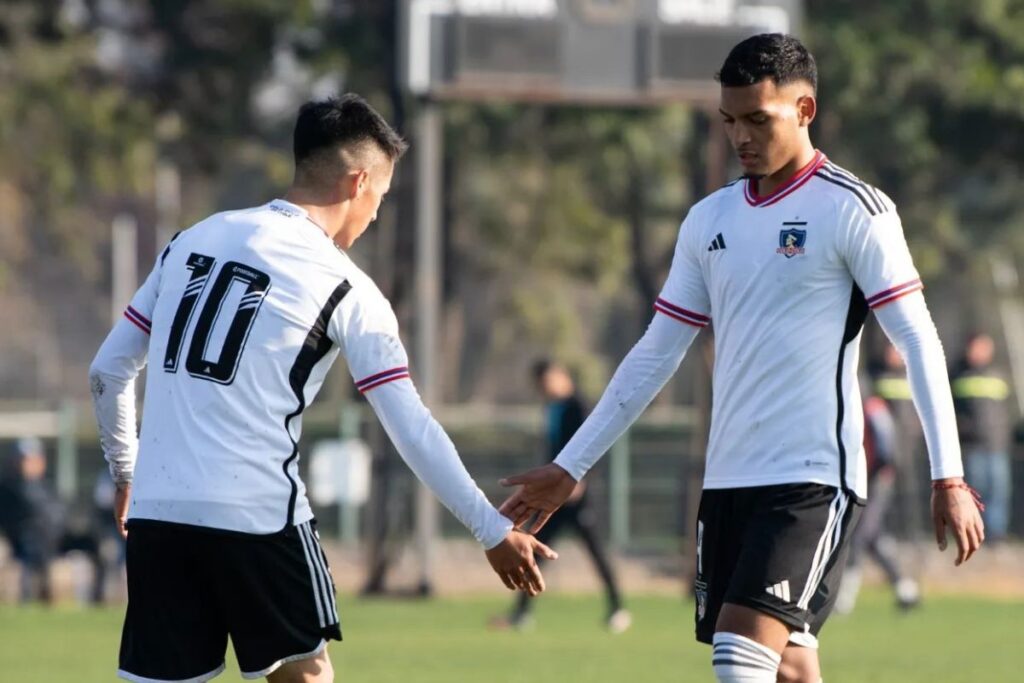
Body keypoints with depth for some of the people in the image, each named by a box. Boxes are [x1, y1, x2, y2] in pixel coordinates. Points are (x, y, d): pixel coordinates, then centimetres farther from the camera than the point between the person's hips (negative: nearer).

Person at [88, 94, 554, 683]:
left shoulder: (194, 241, 13)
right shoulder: (346, 290, -2)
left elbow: (108, 371, 17)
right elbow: (412, 430, -4)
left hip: (156, 512, 4)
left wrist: (125, 471, 32)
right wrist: (495, 533, 2)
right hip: (259, 516, -4)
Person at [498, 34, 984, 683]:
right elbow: (655, 355, 18)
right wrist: (569, 468, 16)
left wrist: (949, 477, -15)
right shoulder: (710, 220, 13)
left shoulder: (853, 210, -5)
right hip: (728, 480, 7)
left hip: (813, 477, -6)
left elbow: (918, 342, -8)